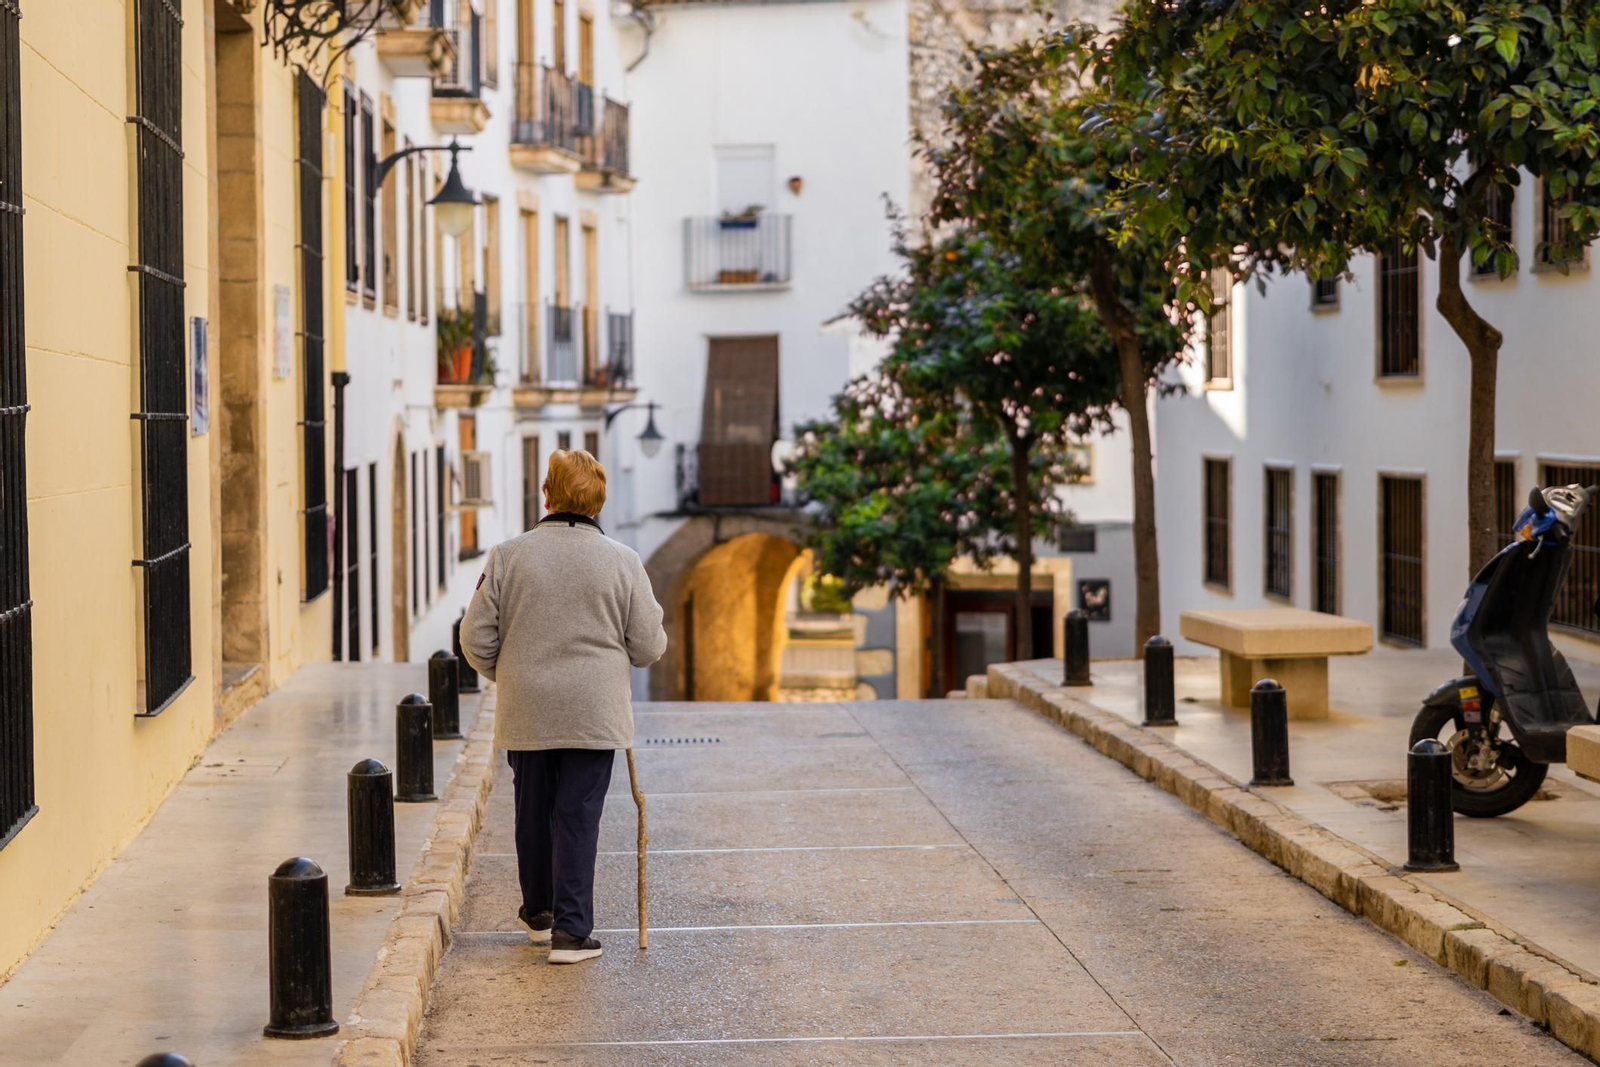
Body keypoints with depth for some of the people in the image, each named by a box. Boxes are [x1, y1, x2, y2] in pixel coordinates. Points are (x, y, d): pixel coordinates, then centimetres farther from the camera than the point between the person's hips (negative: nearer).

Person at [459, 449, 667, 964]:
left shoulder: (507, 556, -5)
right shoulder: (623, 561, -5)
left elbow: (477, 640, -1)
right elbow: (648, 647, -2)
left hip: (526, 714, 1)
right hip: (594, 714, -1)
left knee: (533, 812, 16)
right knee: (578, 816, 2)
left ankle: (538, 912, 32)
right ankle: (571, 931, 0)